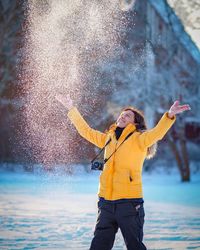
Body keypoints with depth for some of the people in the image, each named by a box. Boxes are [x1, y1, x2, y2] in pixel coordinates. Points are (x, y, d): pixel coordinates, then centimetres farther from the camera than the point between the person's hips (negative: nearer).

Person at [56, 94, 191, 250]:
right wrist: (71, 109, 28)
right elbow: (86, 131, 25)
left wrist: (170, 115, -37)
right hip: (106, 202, 6)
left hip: (129, 202, -6)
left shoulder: (139, 139, -3)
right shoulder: (108, 138, 15)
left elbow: (156, 133, -20)